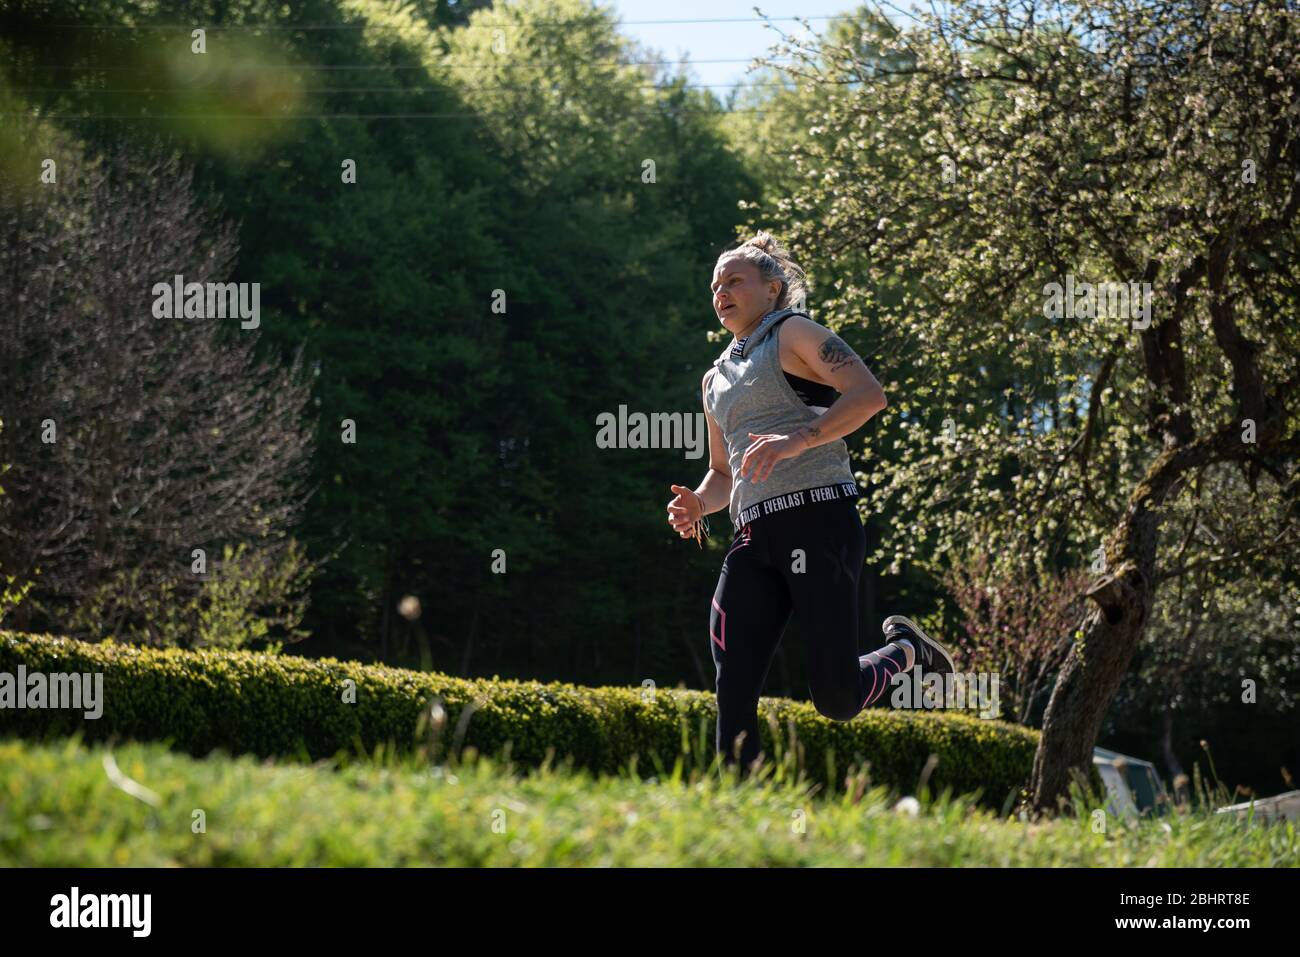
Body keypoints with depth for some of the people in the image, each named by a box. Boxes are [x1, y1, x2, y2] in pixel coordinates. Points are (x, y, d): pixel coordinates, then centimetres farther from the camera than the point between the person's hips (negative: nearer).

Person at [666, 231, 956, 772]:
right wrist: (698, 504, 10)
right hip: (753, 540, 7)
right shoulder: (716, 380, 26)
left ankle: (905, 651, 20)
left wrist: (797, 440, -23)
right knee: (733, 692, -12)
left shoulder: (793, 333, 5)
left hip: (819, 523, -6)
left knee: (835, 698, -11)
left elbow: (869, 393, -10)